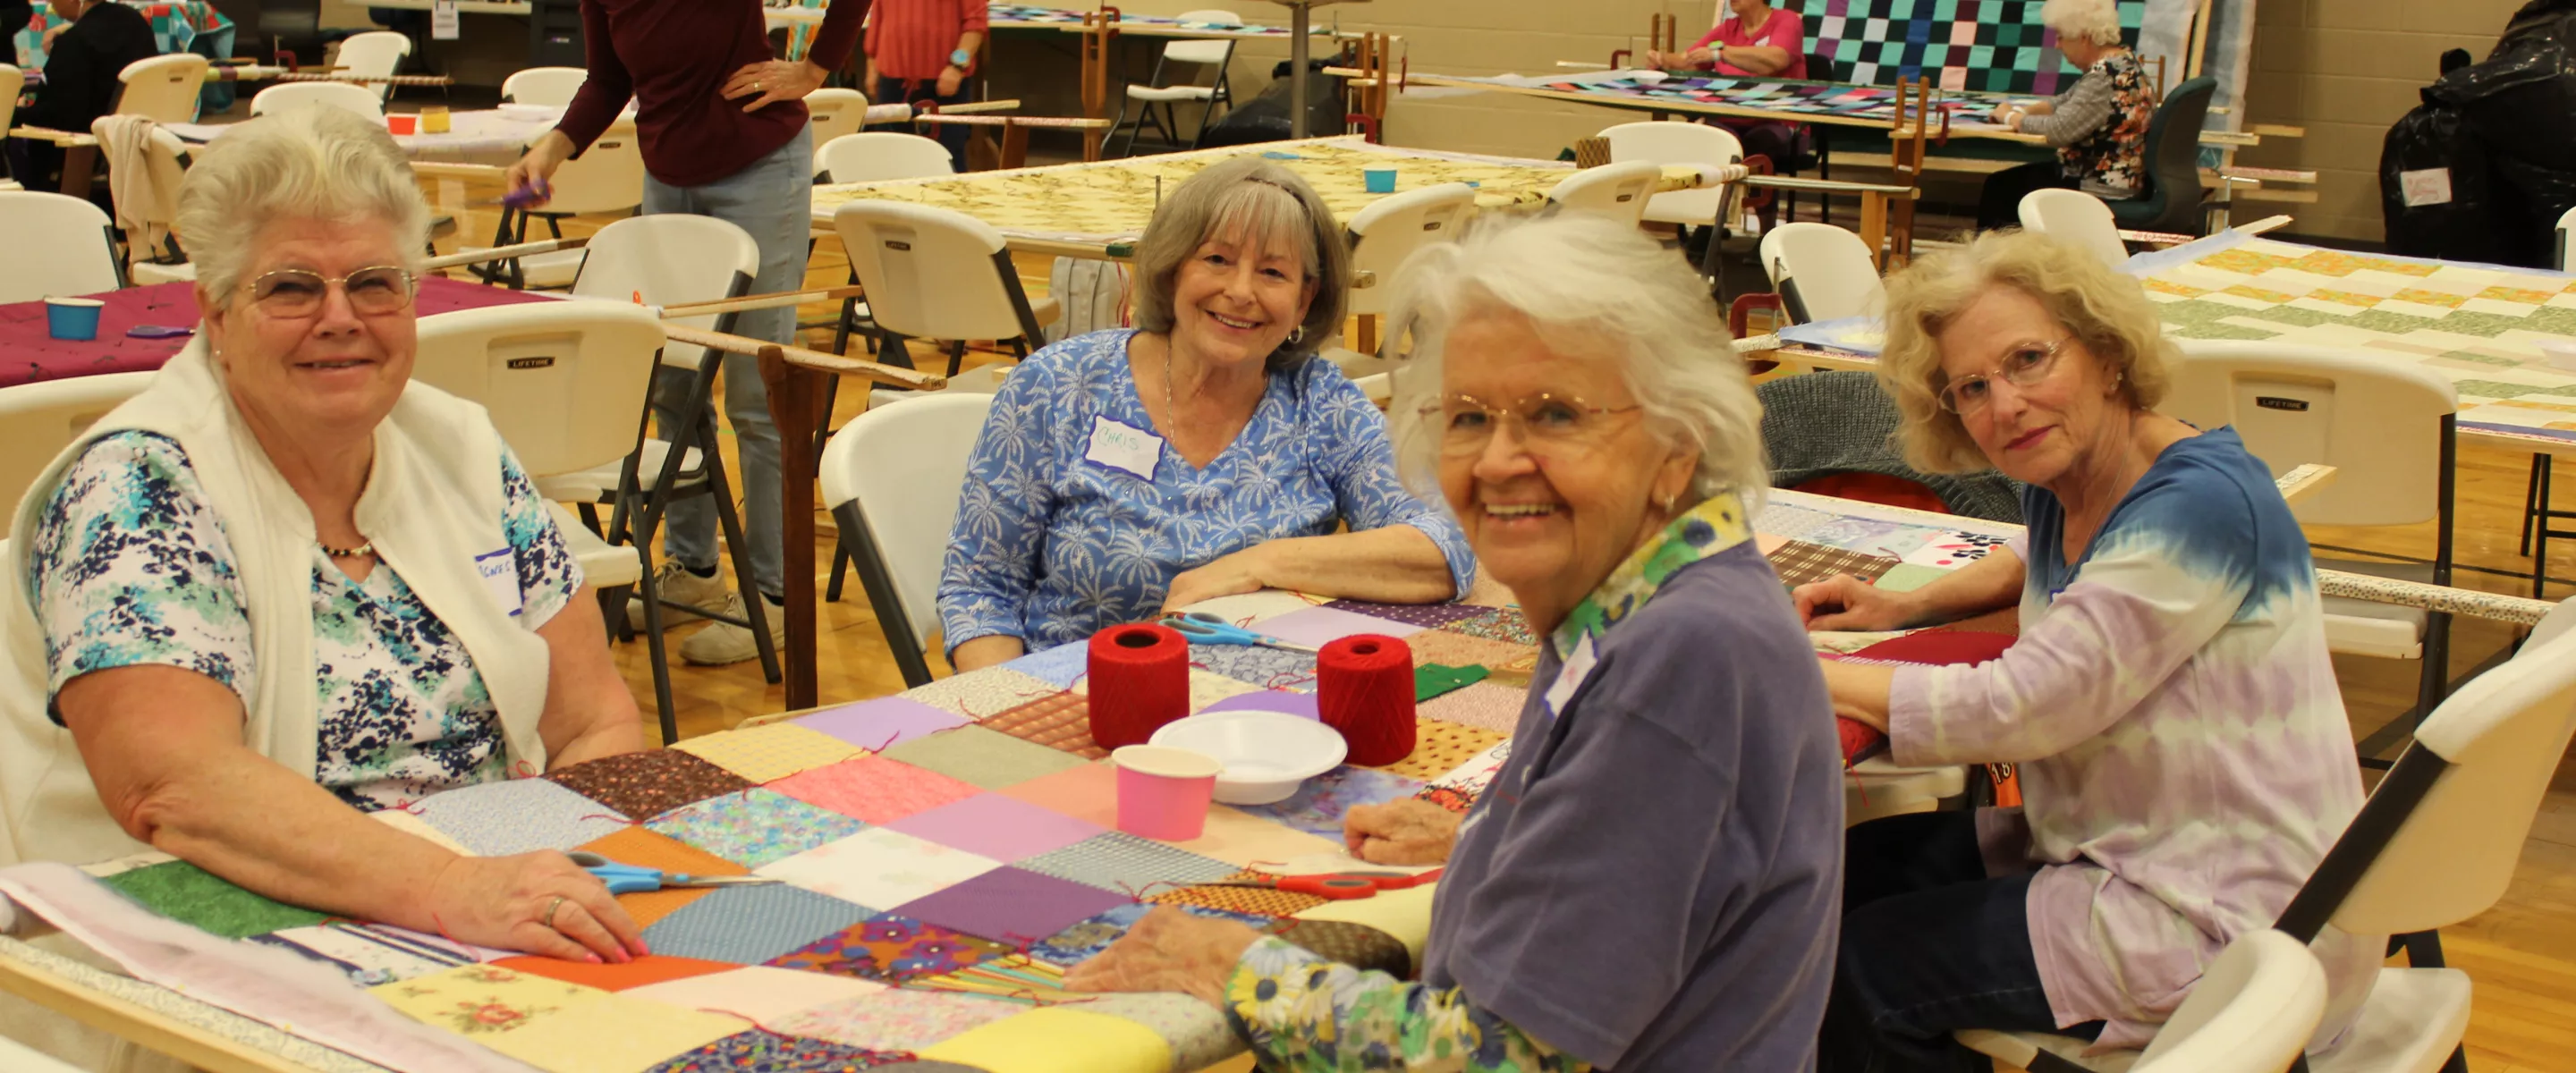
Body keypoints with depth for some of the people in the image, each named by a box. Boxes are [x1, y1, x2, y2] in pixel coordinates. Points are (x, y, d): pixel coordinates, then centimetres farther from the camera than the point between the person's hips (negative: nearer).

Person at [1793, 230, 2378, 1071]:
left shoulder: (2200, 504, -23)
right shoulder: (2060, 484, 3)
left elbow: (2012, 710, -27)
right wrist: (1906, 607, 11)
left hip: (2231, 915, -9)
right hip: (2120, 851, 9)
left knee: (1866, 971, -9)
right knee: (1851, 873, 11)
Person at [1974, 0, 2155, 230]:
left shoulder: (2107, 77, -24)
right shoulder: (2121, 62, 8)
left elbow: (2058, 130, -27)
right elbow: (2066, 101, 20)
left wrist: (2010, 117, -10)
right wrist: (2023, 110, 3)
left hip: (2101, 192, -10)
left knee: (2001, 189, 3)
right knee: (2000, 182, 12)